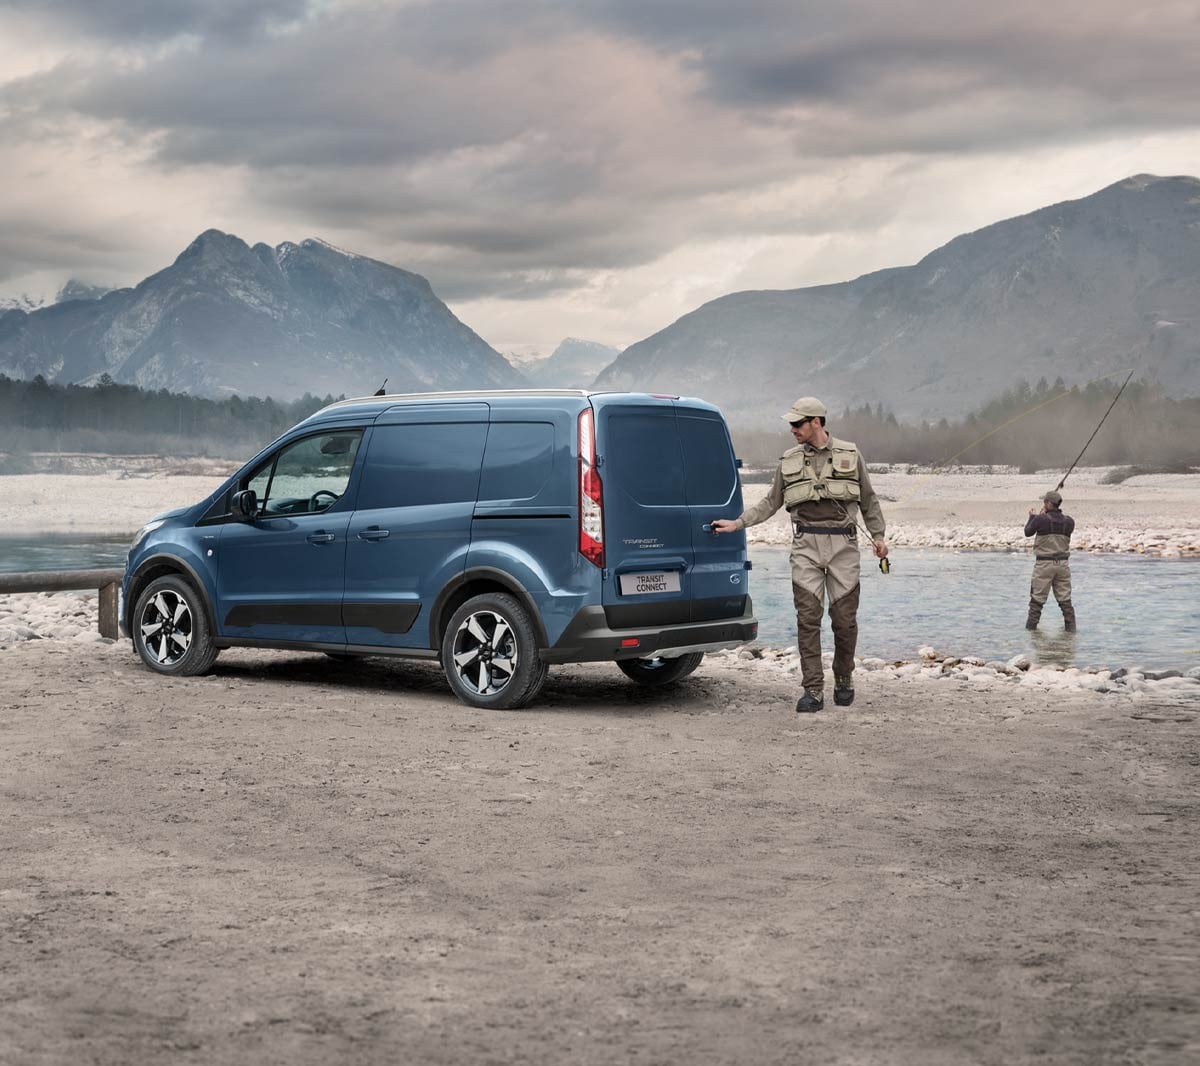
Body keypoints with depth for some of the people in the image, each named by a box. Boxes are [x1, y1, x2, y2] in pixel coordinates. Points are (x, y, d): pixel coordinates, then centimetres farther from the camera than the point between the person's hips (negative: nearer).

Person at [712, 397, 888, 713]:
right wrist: (736, 523, 7)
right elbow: (770, 503, 14)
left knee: (844, 618, 2)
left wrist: (878, 535, 7)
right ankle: (813, 690, -2)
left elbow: (868, 499, 13)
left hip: (843, 544, -1)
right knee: (808, 618, -5)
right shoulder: (789, 461, 10)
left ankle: (844, 680, 22)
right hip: (806, 545, 1)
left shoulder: (850, 454, 6)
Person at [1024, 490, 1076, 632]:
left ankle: (1031, 624, 11)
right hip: (1063, 563, 4)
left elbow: (1028, 532, 2)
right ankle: (1070, 626, 9)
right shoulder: (1069, 521, 0)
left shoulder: (1040, 519, -13)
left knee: (1037, 597, 6)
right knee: (1065, 598, 10)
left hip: (1044, 563, -4)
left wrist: (1032, 517, 21)